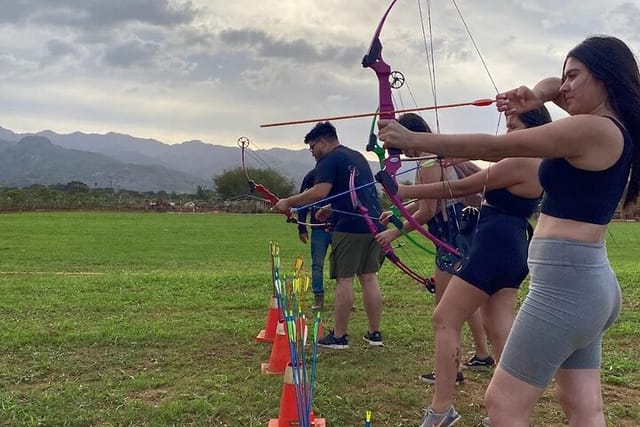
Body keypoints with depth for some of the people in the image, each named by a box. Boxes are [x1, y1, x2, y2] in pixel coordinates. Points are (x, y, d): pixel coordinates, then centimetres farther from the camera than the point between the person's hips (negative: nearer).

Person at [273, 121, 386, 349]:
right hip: (373, 224, 8)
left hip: (349, 228, -8)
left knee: (344, 279, -2)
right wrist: (329, 209, 30)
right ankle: (375, 333, 15)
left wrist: (288, 202, -11)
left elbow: (319, 192, -19)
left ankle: (339, 336, 4)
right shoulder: (358, 157, 22)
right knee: (369, 277, 11)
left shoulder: (329, 160, -5)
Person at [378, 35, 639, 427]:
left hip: (565, 284, -10)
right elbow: (553, 86, 25)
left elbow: (495, 147, -16)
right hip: (589, 283, 10)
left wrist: (414, 140, -11)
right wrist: (537, 95, 0)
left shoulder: (593, 129, -16)